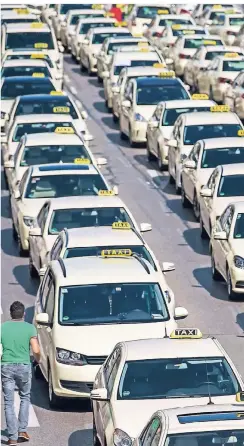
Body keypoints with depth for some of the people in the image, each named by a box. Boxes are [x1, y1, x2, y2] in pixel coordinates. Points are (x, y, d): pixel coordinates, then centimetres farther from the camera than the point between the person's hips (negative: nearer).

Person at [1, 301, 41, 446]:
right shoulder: (29, 328, -4)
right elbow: (36, 350, -9)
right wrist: (38, 359, 13)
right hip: (24, 366, 0)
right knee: (25, 397, 20)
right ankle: (22, 430, 14)